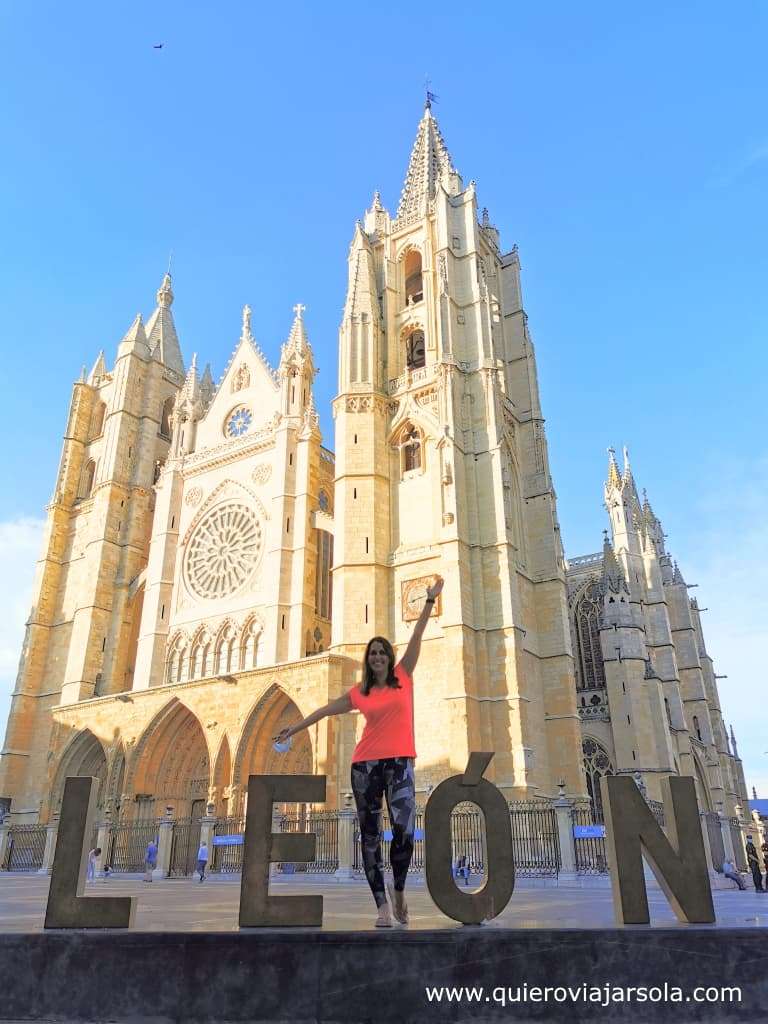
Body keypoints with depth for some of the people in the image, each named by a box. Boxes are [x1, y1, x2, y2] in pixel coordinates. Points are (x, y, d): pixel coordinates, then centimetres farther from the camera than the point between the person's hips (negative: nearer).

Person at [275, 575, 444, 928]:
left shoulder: (403, 677, 7)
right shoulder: (359, 694, 10)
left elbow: (417, 636, 1)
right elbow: (326, 709, 19)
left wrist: (429, 600, -2)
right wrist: (295, 728, 24)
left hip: (399, 762, -2)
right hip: (365, 764, 2)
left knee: (404, 830, -14)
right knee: (370, 835, 1)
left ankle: (399, 890, 13)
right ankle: (382, 905, 9)